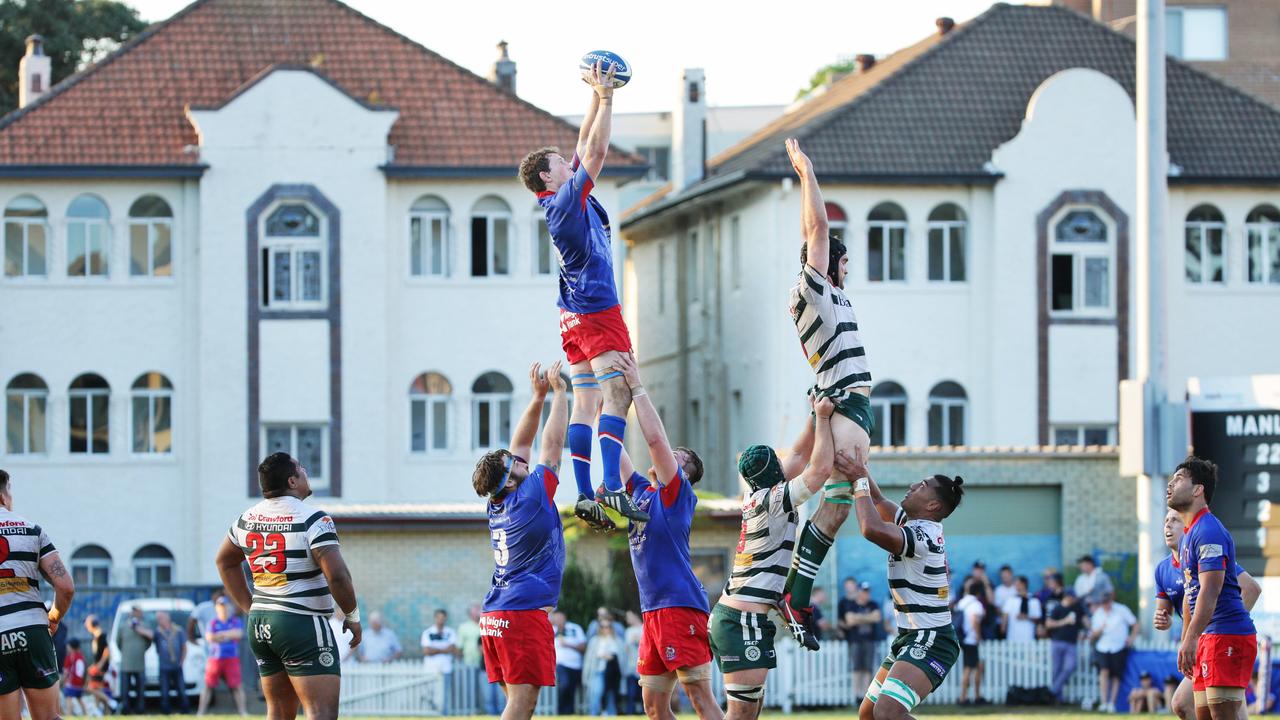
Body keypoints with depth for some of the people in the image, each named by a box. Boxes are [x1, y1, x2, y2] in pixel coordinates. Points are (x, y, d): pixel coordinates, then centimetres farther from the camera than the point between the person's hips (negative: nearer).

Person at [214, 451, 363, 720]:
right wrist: (352, 616, -5)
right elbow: (337, 575, -20)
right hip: (302, 623, -8)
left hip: (260, 624, 8)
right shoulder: (313, 520, -13)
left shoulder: (247, 519, 10)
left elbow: (224, 561, 26)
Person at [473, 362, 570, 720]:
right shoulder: (531, 498, -8)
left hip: (494, 616, 8)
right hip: (524, 612, -8)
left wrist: (539, 396, 19)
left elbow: (521, 444, 19)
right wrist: (558, 392, 7)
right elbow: (553, 444, -2)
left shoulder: (498, 504, 12)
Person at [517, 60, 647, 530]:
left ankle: (585, 495, 0)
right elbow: (596, 151, -16)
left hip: (574, 315, 10)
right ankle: (612, 487, -29)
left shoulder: (562, 199, 13)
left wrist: (598, 98, 18)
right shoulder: (567, 198, -11)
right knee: (618, 392, -17)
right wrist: (605, 98, -11)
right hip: (597, 310, -10)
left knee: (586, 403, 4)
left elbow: (586, 145, 20)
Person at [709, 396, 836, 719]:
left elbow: (800, 455, 23)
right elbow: (821, 468, -16)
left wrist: (817, 416, 20)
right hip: (744, 622, -10)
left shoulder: (755, 495, 12)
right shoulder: (773, 500, -12)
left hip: (727, 614, 10)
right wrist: (823, 417, -7)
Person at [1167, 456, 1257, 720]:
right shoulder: (1188, 536, 19)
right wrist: (1185, 642, 25)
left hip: (1228, 635, -10)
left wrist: (1190, 639, -29)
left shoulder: (1209, 532, -14)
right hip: (1208, 638, 10)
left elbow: (1210, 592, -23)